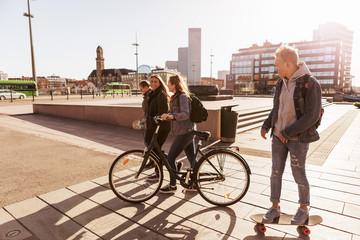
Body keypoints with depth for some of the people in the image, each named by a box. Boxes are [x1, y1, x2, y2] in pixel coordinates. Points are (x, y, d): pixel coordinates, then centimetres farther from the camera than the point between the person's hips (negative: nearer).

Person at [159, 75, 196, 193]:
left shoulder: (182, 96, -15)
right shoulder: (176, 96, 17)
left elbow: (185, 114, -27)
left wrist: (171, 116, -38)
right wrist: (166, 116, 19)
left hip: (184, 132, -10)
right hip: (188, 131, 10)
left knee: (170, 158, -2)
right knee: (192, 158, 14)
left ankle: (172, 186, 11)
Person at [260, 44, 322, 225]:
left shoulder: (310, 83, -14)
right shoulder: (282, 83, 6)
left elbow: (312, 115, -19)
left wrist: (287, 132, -18)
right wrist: (266, 126, 5)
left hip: (298, 138, -6)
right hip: (278, 136, 6)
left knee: (298, 174, 8)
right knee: (276, 172, 10)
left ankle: (303, 210, 32)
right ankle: (275, 207, 26)